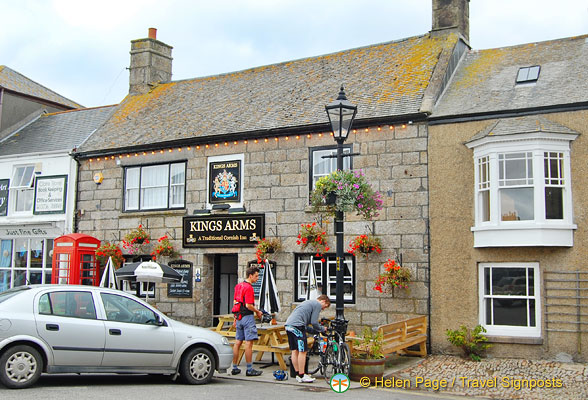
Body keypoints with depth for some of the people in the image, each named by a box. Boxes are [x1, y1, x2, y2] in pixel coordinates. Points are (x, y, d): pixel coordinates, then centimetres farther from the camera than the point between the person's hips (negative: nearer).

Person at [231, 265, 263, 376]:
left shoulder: (238, 286, 14)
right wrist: (257, 312, -5)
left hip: (239, 317, 9)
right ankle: (249, 369, -5)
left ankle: (234, 368, 17)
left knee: (238, 342, 11)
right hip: (247, 317, -9)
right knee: (249, 343, -6)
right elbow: (248, 305, -21)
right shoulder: (248, 287, -15)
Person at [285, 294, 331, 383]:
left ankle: (298, 374, 20)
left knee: (294, 351, 13)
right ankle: (302, 376, 2)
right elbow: (314, 322, -6)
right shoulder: (317, 305, 1)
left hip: (288, 325, 10)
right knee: (302, 351, -3)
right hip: (297, 326, -10)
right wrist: (323, 329, 12)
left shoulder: (308, 302, 30)